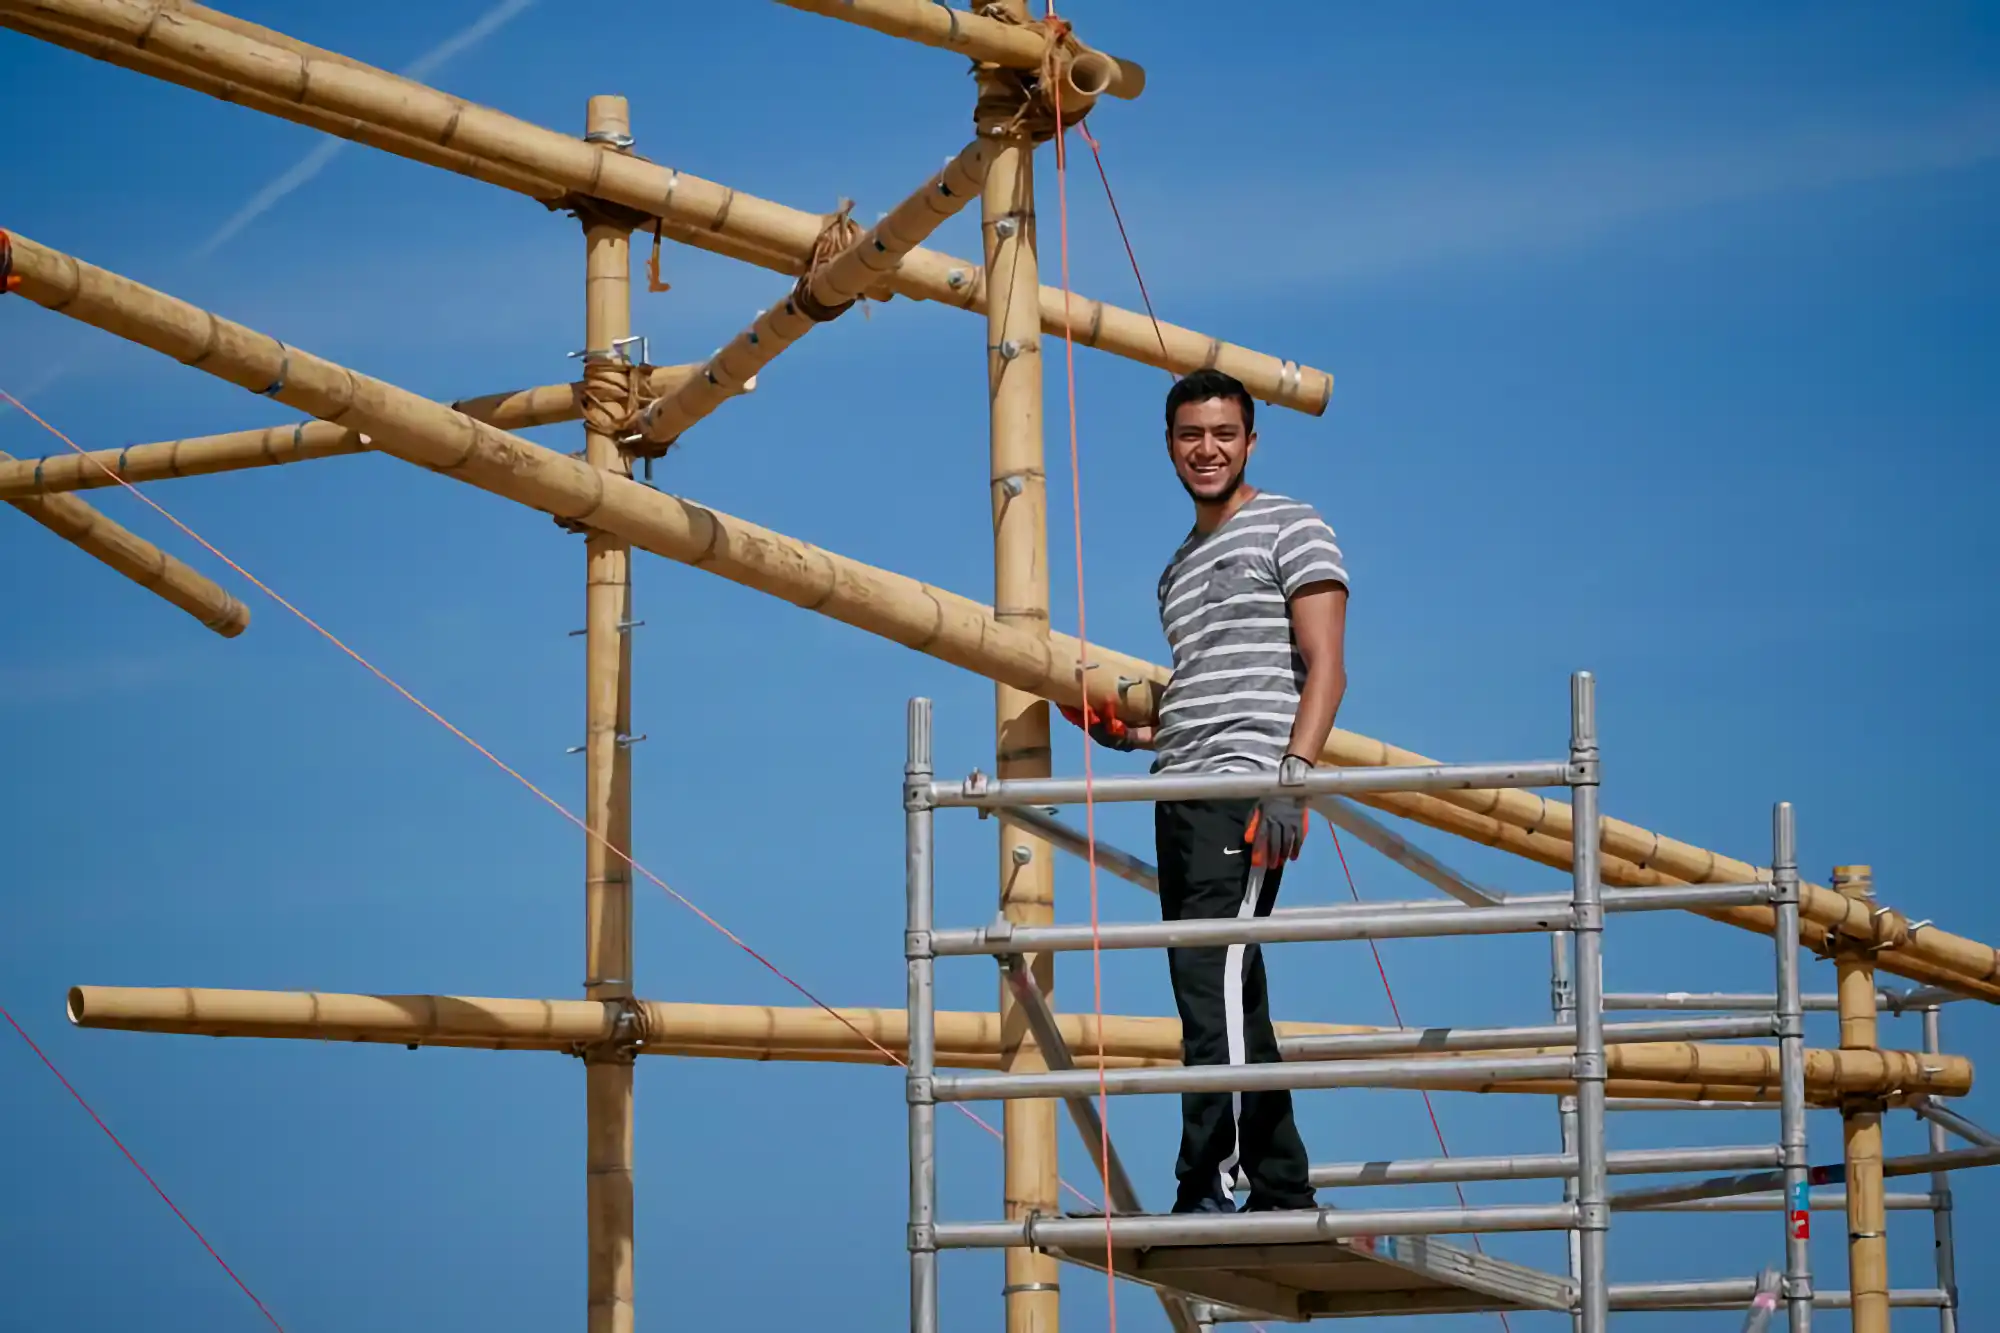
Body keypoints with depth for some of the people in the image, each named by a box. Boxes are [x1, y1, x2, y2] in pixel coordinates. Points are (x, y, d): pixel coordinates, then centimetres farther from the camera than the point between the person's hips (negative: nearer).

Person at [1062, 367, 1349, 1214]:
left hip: (1244, 791, -9)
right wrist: (1128, 732, 13)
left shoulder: (1289, 528, 3)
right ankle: (1282, 1194, 9)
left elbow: (1325, 667, -7)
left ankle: (1210, 1189, -23)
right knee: (1219, 997, 6)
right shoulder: (1180, 570, 26)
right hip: (1180, 795, 9)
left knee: (1214, 984, -18)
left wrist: (1292, 777, -19)